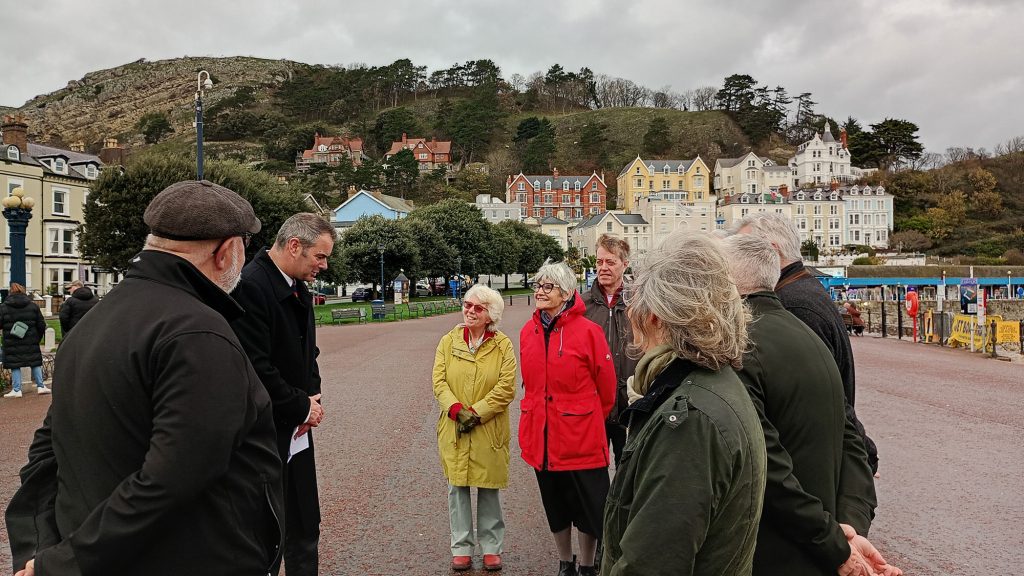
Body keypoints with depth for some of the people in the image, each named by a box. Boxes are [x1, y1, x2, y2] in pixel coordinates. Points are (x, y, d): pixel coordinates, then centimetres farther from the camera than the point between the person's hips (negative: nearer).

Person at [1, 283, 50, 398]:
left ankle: (16, 390, 4)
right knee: (36, 363, 11)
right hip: (31, 342, 2)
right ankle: (40, 386, 11)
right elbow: (41, 324, 4)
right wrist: (38, 338, 15)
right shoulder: (32, 306, 3)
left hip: (12, 343, -2)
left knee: (15, 365, 4)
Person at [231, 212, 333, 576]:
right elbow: (256, 369, -23)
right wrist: (302, 408, -12)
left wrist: (313, 396, 1)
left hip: (297, 434, 8)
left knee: (304, 532, 17)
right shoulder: (250, 286, -19)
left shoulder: (299, 289, 9)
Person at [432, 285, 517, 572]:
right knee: (457, 487, 7)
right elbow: (439, 381, -1)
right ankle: (462, 547, 22)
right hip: (453, 429, 2)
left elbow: (506, 387, -9)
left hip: (488, 430, -2)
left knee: (488, 489, 9)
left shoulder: (503, 345, -3)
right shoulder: (448, 342, 3)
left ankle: (491, 547, 24)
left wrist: (476, 413, -14)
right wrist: (456, 409, -16)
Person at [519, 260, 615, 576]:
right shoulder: (528, 331, 1)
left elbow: (606, 387, -5)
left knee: (588, 507, 11)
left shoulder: (588, 331, -15)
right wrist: (533, 417, 14)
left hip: (581, 438, -5)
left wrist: (590, 421, 6)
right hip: (541, 437, 5)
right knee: (555, 507, 20)